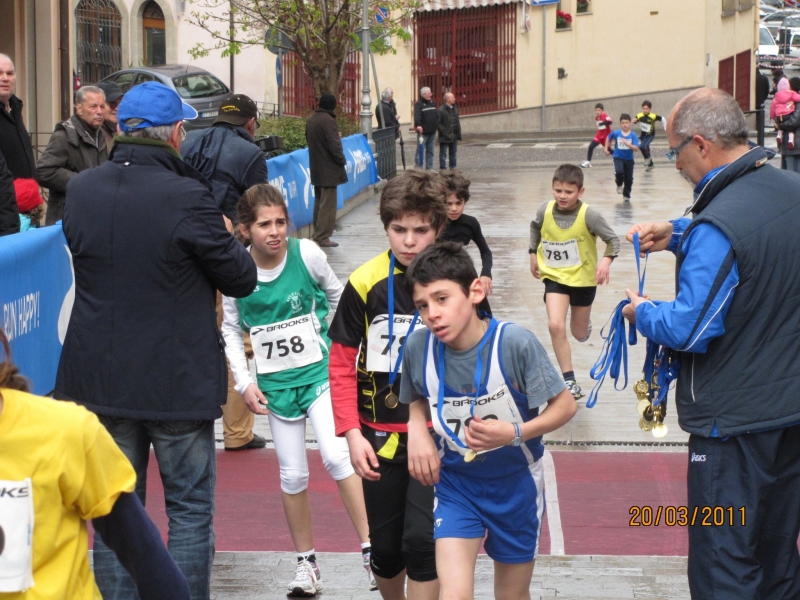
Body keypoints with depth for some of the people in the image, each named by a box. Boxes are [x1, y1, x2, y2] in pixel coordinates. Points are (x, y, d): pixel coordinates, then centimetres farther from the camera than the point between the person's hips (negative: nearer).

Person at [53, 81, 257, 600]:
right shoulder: (187, 198, -18)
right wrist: (223, 236, 11)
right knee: (190, 508, 9)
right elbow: (241, 279, -9)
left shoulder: (81, 191, -3)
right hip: (179, 381, -4)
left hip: (100, 381, 4)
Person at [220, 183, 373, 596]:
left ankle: (369, 546, -12)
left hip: (319, 372, -2)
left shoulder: (307, 254, -12)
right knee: (293, 475, 8)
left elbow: (337, 295, 6)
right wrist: (244, 382, -3)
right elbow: (231, 330, 4)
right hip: (276, 384, 2)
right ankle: (306, 563, 23)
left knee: (336, 455, -20)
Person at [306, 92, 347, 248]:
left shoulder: (311, 120, 8)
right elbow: (334, 146, -21)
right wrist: (342, 161, -5)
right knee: (328, 204, -4)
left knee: (319, 201, 18)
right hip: (329, 169, -8)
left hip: (316, 168, 8)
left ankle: (318, 234, 23)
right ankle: (323, 237, -5)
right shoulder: (328, 120, -18)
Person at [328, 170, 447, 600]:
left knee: (423, 540, -12)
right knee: (385, 546, 12)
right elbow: (342, 366, -1)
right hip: (380, 437, 2)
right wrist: (352, 433, -7)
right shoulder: (365, 284, -8)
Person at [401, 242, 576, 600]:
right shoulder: (419, 347, -15)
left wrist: (514, 433, -28)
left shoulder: (514, 343, -25)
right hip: (455, 483, 1)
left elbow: (565, 405, -14)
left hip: (515, 483, -1)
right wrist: (416, 430, -13)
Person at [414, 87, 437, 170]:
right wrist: (418, 125, -41)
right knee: (420, 151, -5)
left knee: (430, 151, 13)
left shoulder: (433, 103, 12)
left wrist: (437, 125, 15)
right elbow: (417, 116, -27)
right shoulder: (419, 104, -12)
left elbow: (437, 116, 21)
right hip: (423, 132, -7)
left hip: (432, 132, 7)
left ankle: (429, 168, 20)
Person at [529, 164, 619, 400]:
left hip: (583, 278, -1)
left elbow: (613, 239, -15)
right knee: (555, 325, -20)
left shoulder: (589, 215, -21)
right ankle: (570, 381, -9)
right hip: (555, 276, 1)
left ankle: (582, 318, 54)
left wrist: (606, 259, -33)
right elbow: (535, 228, 12)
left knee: (580, 334, 13)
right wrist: (533, 253, 12)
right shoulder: (545, 211, -11)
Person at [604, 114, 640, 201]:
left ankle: (626, 195, 29)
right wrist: (606, 149, 13)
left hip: (629, 159, 1)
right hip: (618, 158, -1)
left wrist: (627, 144, -33)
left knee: (629, 178, 7)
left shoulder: (633, 135, -11)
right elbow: (608, 138, 14)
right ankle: (619, 185, 6)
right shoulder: (616, 133, -7)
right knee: (619, 172, -27)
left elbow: (636, 148, -20)